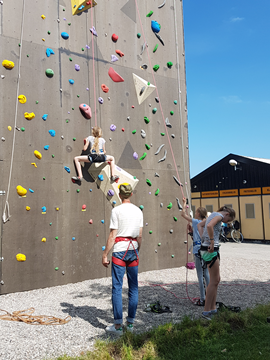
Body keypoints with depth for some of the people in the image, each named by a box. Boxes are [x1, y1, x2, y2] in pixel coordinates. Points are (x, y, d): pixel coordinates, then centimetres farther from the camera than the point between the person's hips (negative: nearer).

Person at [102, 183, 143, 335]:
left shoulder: (117, 210, -7)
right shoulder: (138, 211, 7)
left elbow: (112, 235, -9)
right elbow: (140, 236, 9)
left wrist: (105, 255, -3)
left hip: (120, 250, -5)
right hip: (133, 249, 5)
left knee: (117, 287, 2)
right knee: (133, 287, 12)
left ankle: (118, 325, 7)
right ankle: (131, 323, 20)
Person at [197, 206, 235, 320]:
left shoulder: (213, 215, 18)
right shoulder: (219, 215, -10)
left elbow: (199, 225, 27)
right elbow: (209, 226, -30)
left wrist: (203, 238, 15)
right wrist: (212, 242, -22)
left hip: (207, 248, 10)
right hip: (211, 250, -10)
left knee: (216, 279, 16)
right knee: (214, 281, -2)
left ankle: (212, 308, 24)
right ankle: (206, 311, 5)